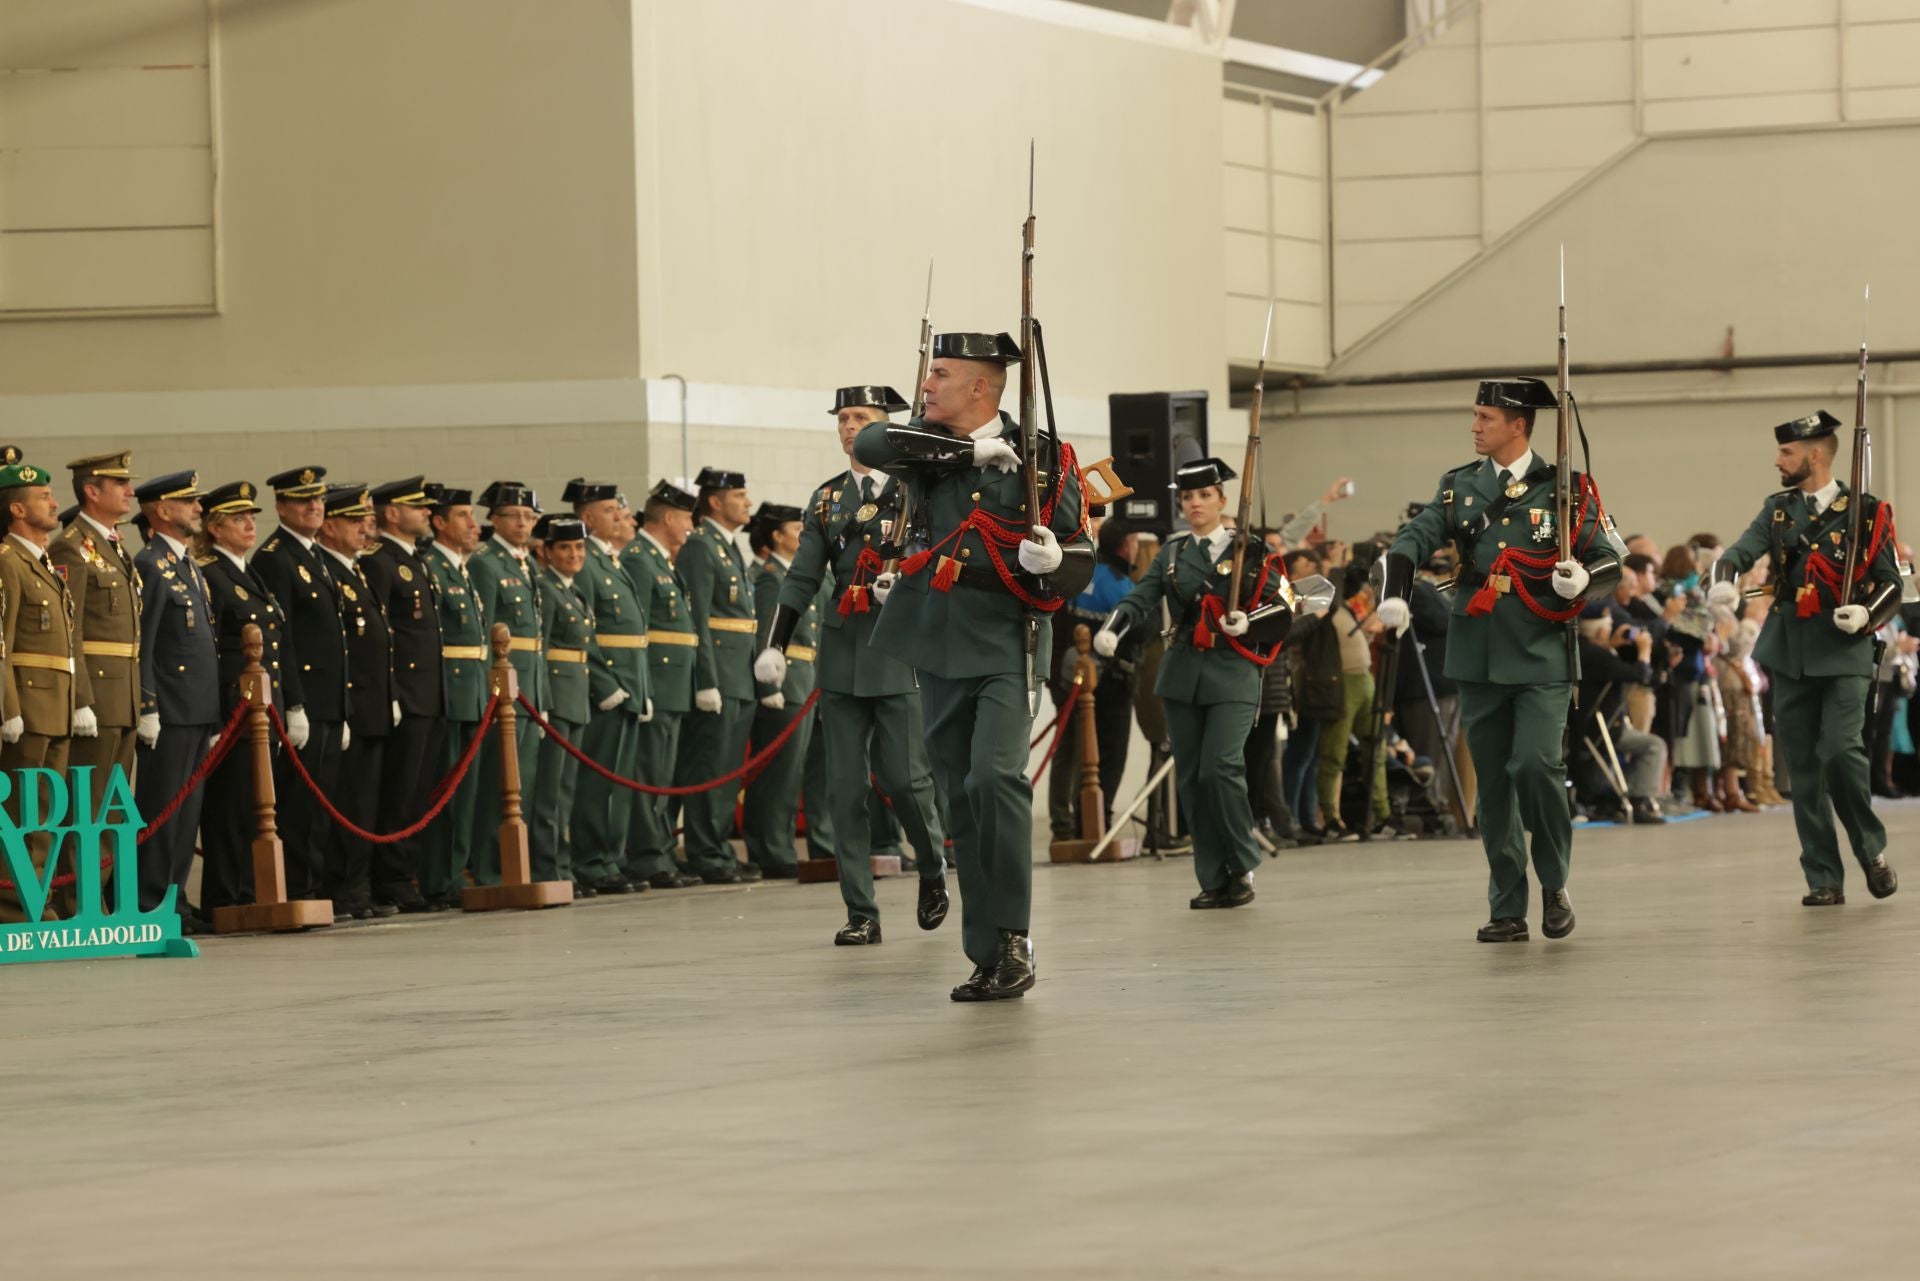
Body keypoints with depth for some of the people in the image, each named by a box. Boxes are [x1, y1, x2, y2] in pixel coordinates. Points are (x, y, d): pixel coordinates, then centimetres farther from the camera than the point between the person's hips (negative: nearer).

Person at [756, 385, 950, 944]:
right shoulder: (827, 499, 12)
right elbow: (802, 578, 11)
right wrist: (775, 646, 4)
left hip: (900, 652, -4)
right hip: (842, 656, 4)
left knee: (905, 777, -6)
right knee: (844, 788, 1)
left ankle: (933, 868, 23)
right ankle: (861, 914, 5)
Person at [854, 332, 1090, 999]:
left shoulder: (1043, 458, -1)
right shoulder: (927, 444, 7)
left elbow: (1082, 567, 2)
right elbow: (870, 443, -16)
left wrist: (1050, 561, -21)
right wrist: (969, 449, -19)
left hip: (1007, 645, -4)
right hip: (938, 646, 4)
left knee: (995, 775, -21)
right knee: (962, 797, 6)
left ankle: (1013, 940, -17)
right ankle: (988, 957, 11)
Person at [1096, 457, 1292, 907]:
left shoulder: (1250, 551, 3)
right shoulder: (1173, 552, 12)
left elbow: (1283, 611, 1)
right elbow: (1143, 596, -3)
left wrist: (1247, 624, -18)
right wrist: (1114, 626, -23)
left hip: (1233, 673, -4)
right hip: (1183, 674, 4)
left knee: (1221, 768, -18)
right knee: (1190, 777, 3)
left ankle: (1242, 868, -3)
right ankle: (1215, 880, 9)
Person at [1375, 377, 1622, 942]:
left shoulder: (1565, 489, 2)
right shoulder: (1459, 486, 10)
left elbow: (1608, 565, 3)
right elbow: (1415, 538, -2)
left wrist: (1582, 581, -19)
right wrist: (1394, 592, -20)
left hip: (1540, 657, -4)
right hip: (1477, 657, 4)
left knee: (1535, 764, -18)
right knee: (1493, 783, 5)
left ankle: (1555, 883, 3)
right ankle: (1508, 911, 13)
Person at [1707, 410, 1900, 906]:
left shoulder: (1866, 512, 1)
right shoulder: (1778, 509, 11)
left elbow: (1891, 584, 3)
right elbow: (1745, 548, -5)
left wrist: (1867, 614, -17)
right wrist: (1724, 577, -27)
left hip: (1844, 654, -4)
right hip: (1789, 655, 4)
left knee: (1841, 749, -20)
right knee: (1803, 768, 2)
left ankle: (1872, 847, 3)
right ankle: (1824, 879, 7)